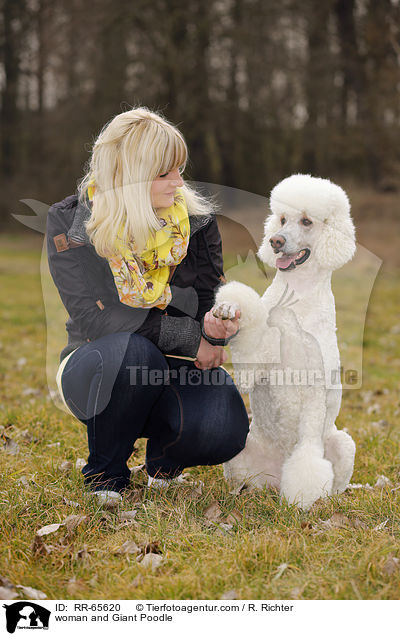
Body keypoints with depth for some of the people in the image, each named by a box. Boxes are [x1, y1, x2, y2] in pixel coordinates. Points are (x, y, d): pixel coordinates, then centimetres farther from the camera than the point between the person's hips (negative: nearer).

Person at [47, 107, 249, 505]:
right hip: (98, 366, -2)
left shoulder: (195, 219, -3)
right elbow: (94, 317, -19)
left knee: (222, 430, -29)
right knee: (132, 352, -39)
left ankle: (164, 456, 10)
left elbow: (208, 298, 1)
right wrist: (189, 337, -24)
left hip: (176, 367, 2)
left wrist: (216, 326, -26)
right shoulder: (69, 222, -12)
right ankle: (105, 472, -10)